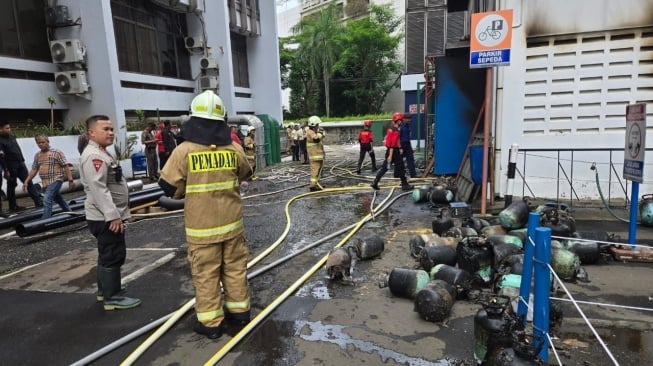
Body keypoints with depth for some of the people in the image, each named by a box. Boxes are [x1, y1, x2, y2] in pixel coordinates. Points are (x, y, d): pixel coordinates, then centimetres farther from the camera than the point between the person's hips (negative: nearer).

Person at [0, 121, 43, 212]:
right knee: (11, 186, 5)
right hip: (11, 166, -7)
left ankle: (38, 202, 5)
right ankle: (12, 207, 16)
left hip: (20, 164, 7)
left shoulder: (12, 137, 10)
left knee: (29, 183, 4)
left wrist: (23, 161, 17)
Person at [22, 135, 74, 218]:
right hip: (45, 182, 7)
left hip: (55, 180, -7)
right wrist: (27, 181, 11)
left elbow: (66, 166, -10)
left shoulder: (57, 152, -7)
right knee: (59, 199, 19)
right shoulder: (37, 155, 12)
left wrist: (70, 180, -14)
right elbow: (34, 169, 18)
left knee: (47, 200, -17)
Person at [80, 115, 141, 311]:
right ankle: (112, 297, 3)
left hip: (107, 216, 11)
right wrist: (113, 215, -28)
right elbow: (99, 188, -27)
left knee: (106, 255, 19)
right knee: (113, 256, -5)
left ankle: (104, 289, 32)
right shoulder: (94, 156, -19)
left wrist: (115, 214, 25)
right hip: (105, 217, -11)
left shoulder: (102, 154, 17)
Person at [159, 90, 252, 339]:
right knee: (235, 268, 16)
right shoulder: (234, 148, -5)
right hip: (232, 222, 3)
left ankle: (210, 323, 19)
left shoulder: (184, 151, -13)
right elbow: (245, 177, 13)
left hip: (201, 226, -3)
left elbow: (170, 188, -4)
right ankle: (239, 311, 30)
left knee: (206, 274, 9)